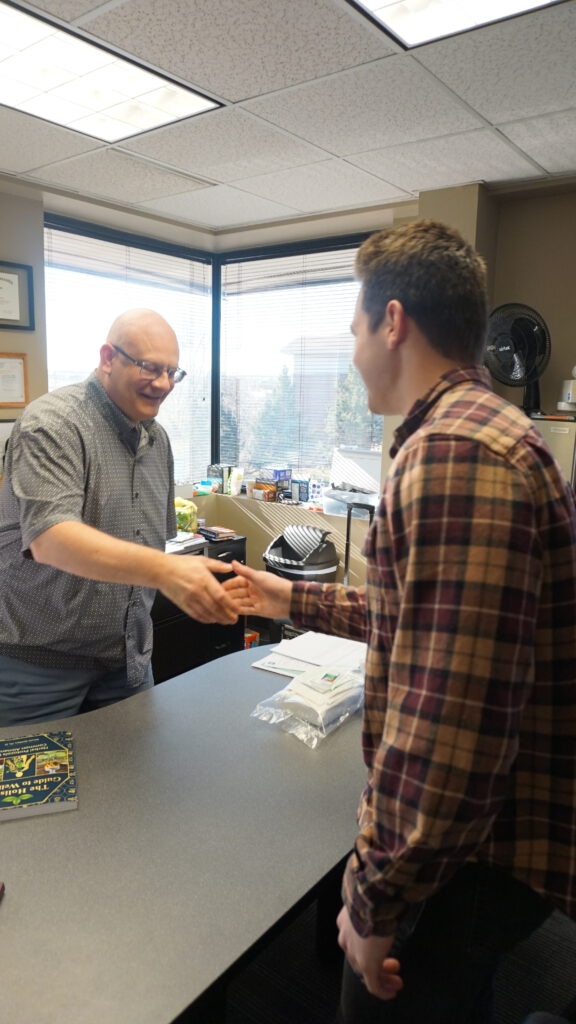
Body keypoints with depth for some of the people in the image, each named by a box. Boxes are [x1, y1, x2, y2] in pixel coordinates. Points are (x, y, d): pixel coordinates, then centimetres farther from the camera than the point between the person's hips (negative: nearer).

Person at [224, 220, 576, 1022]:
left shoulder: (455, 452, -27)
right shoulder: (482, 431, 10)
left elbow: (449, 720, -31)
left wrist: (377, 899, -18)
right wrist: (293, 600, 22)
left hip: (472, 855, -9)